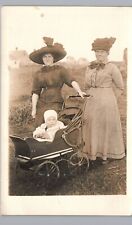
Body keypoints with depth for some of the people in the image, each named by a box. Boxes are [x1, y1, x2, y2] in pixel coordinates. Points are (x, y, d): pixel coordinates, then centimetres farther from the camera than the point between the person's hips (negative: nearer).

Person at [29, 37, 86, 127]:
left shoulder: (60, 70, 2)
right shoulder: (39, 74, 10)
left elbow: (72, 81, -11)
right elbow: (35, 92, 9)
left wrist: (79, 91, -28)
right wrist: (33, 109, 2)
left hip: (56, 104, -2)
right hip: (42, 105, 3)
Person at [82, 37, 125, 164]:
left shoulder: (111, 68, -5)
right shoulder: (90, 67, 10)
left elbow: (120, 87, 0)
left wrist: (111, 101, 1)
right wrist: (86, 96, 12)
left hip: (106, 102, -5)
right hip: (91, 102, 5)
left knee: (106, 128, 4)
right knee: (91, 128, 7)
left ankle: (105, 155, 16)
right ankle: (92, 155, 18)